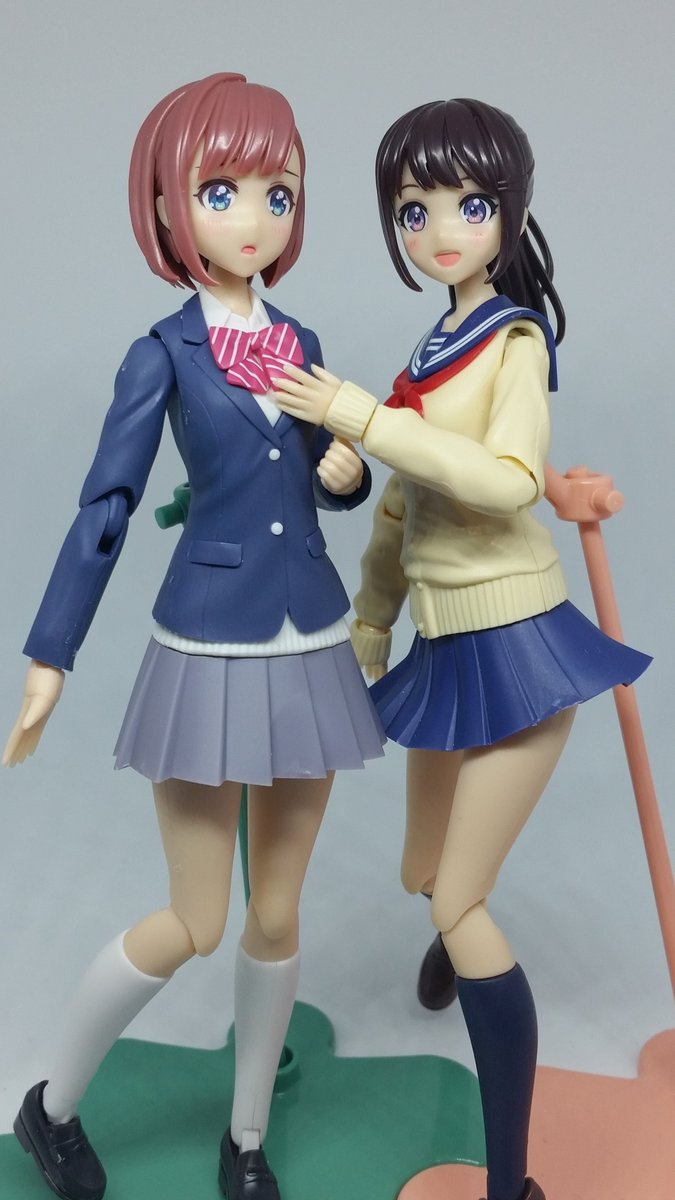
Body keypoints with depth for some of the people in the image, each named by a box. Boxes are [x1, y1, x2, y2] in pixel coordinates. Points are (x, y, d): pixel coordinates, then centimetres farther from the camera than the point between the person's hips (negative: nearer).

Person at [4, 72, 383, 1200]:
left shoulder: (301, 344, 6)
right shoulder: (163, 353, -7)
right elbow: (104, 508, -8)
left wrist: (349, 472, -7)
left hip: (310, 650, 5)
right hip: (207, 655, -4)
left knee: (277, 913, 12)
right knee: (193, 926, 3)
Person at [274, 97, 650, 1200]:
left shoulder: (515, 335, -7)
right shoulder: (439, 348, 12)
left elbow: (510, 479, -25)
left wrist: (360, 416, -25)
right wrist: (366, 631, 16)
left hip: (512, 647, -6)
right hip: (448, 653, 6)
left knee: (460, 903, -6)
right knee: (425, 876, 20)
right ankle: (461, 941, 58)